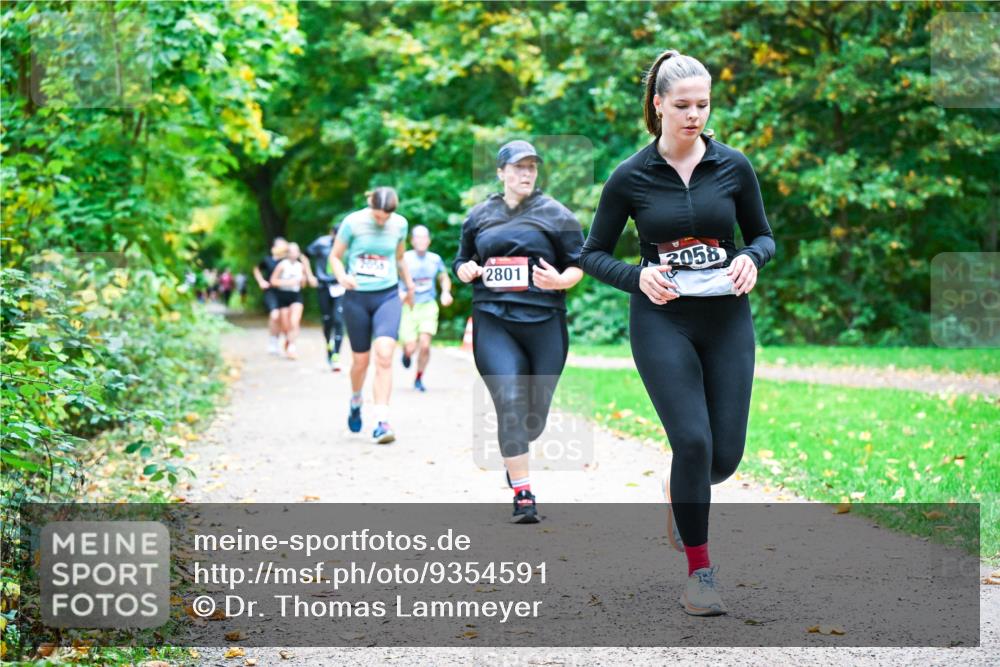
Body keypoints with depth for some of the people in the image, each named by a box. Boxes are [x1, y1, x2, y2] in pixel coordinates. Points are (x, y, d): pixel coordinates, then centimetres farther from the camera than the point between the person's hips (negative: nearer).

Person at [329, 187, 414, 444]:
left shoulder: (400, 224, -1)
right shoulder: (353, 222, -8)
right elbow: (335, 256, 1)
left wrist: (409, 284, 25)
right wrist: (341, 277, -18)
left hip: (388, 296, 1)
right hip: (357, 297, -1)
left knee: (384, 356, -19)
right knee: (361, 360, 8)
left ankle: (382, 422, -19)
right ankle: (355, 401, 41)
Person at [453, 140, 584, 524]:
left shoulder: (555, 214, 5)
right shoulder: (479, 217, 12)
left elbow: (579, 265, 5)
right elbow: (462, 261, 23)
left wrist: (560, 280, -16)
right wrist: (465, 270, 0)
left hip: (544, 322, 0)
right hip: (493, 322, 0)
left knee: (535, 413, 6)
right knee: (509, 400, -18)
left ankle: (513, 453, 42)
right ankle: (523, 495, -13)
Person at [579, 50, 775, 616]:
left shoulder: (734, 166, 1)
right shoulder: (631, 177, -3)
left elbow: (764, 235, 12)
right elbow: (593, 254, 5)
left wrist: (752, 259, -11)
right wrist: (637, 276, -14)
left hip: (727, 319, 2)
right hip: (662, 320, -2)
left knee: (725, 454, 0)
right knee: (693, 441, -15)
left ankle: (683, 491, 38)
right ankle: (700, 568, 1)